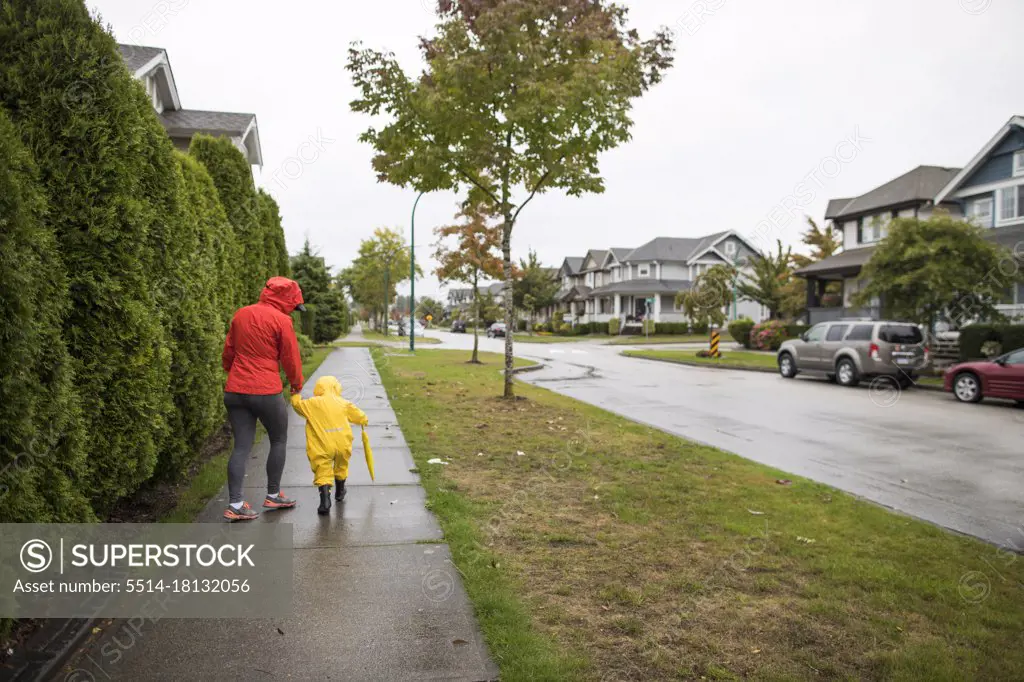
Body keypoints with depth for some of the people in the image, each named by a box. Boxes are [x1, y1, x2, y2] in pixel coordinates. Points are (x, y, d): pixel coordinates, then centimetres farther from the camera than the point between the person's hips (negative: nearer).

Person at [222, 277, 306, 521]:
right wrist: (297, 384, 13)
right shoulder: (281, 320, -9)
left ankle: (235, 505, 1)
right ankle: (273, 496, 21)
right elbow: (291, 357, -3)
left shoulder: (241, 314, 10)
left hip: (235, 391, 6)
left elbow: (228, 352, 17)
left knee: (242, 446, 6)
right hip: (266, 391, -6)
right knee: (279, 441, 13)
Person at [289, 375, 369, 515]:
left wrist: (295, 394, 35)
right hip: (343, 444, 3)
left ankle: (325, 498, -22)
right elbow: (358, 415, 18)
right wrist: (364, 420, 40)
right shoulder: (343, 403, 9)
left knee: (322, 471, -3)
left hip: (322, 447, -2)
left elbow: (297, 404, 15)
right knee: (341, 465, 25)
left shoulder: (311, 403, 3)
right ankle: (340, 491, 43)